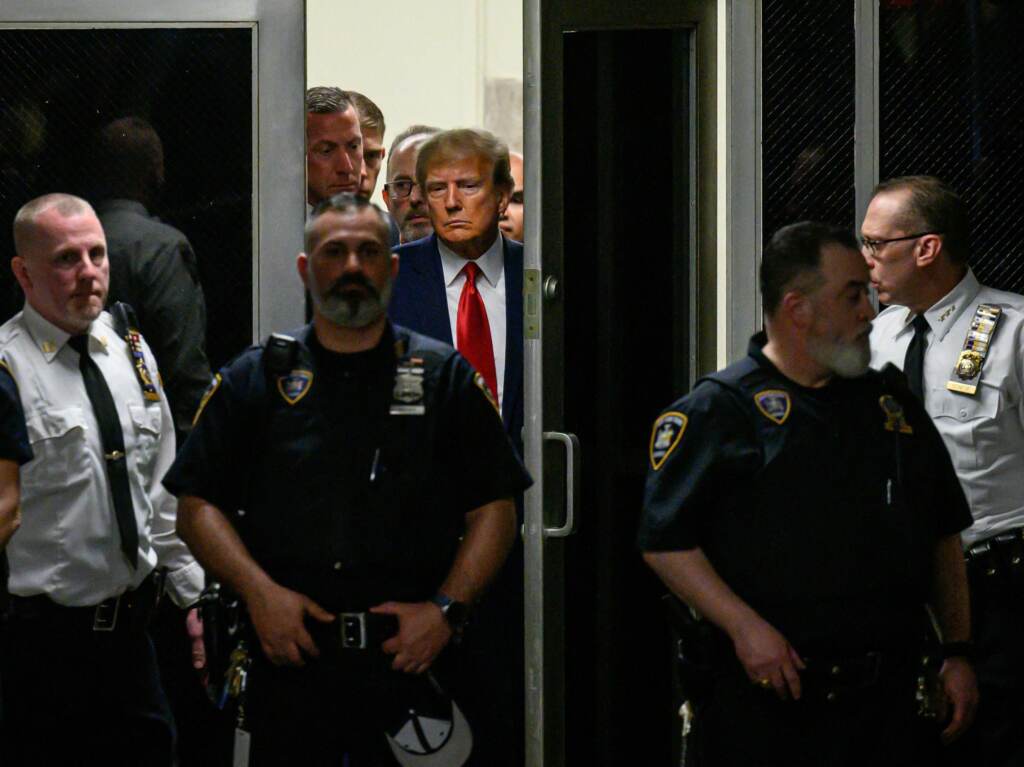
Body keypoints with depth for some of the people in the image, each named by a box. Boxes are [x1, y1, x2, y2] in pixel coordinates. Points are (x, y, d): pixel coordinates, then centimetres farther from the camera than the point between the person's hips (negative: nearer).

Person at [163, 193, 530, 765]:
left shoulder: (446, 378, 9)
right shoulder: (254, 380, 9)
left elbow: (494, 511, 6)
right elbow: (197, 504, 7)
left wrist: (447, 608, -8)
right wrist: (260, 592, -8)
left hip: (411, 657, 0)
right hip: (290, 657, 0)